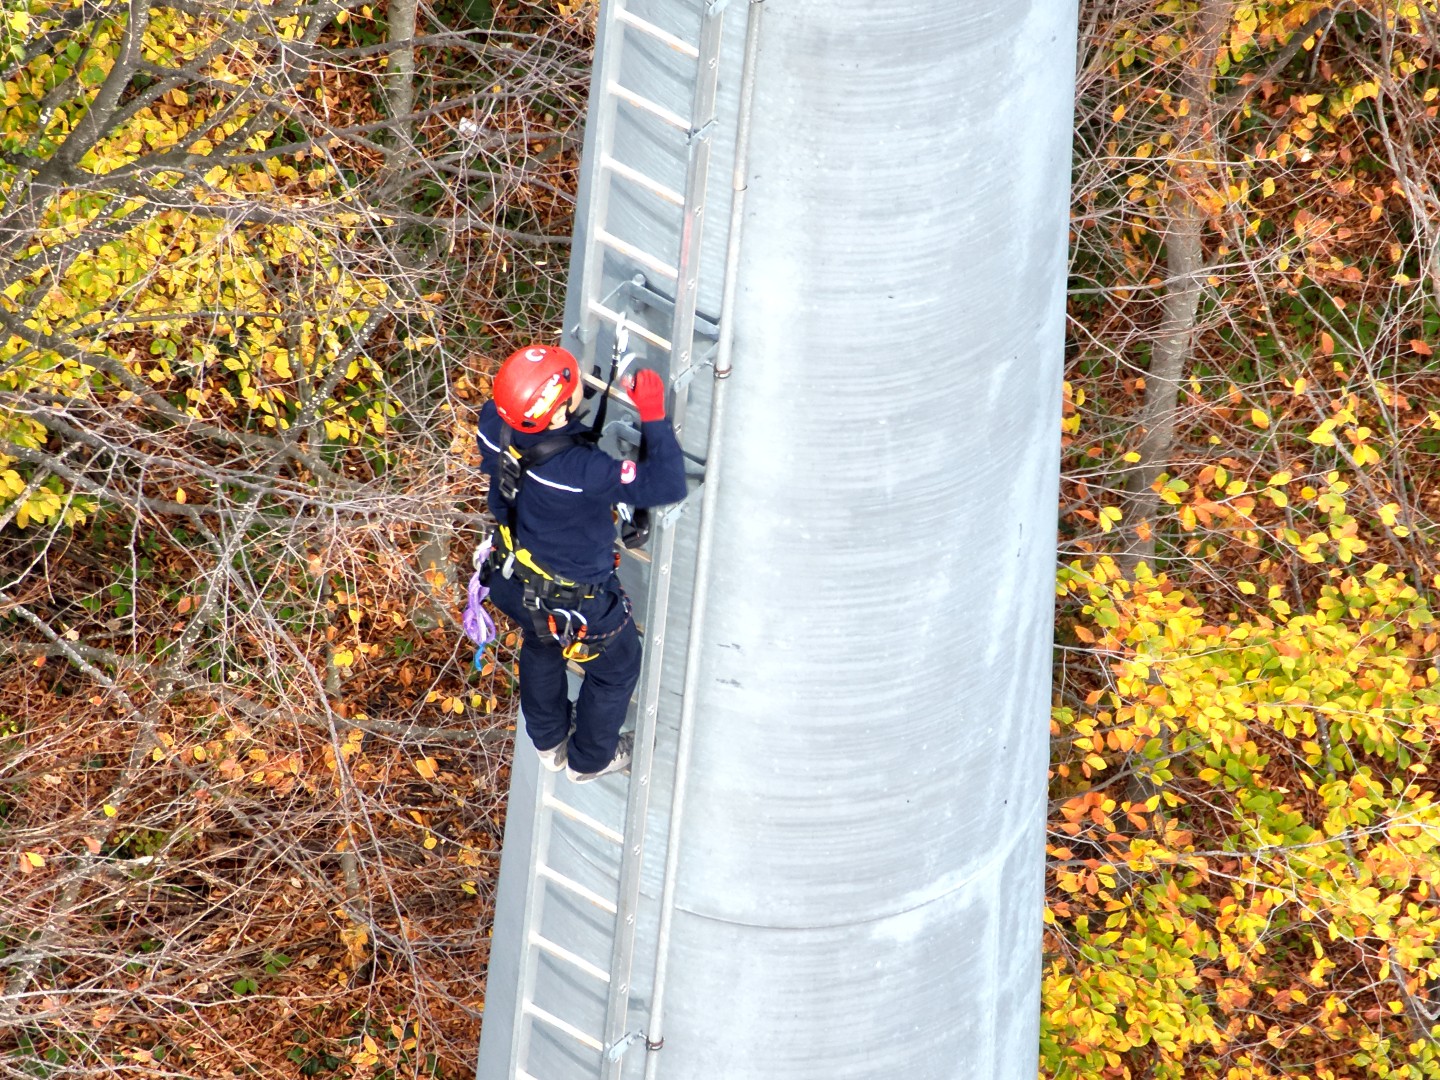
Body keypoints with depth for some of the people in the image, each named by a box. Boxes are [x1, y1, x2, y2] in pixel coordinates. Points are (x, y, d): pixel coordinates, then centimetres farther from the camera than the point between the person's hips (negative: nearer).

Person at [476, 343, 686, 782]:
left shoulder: (494, 423, -26)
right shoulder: (582, 471, -45)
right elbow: (668, 485, -40)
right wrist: (653, 416, -37)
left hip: (514, 579, 6)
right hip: (576, 603, -6)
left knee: (541, 647, 37)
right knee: (616, 668, 27)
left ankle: (549, 741, 63)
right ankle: (589, 758, 52)